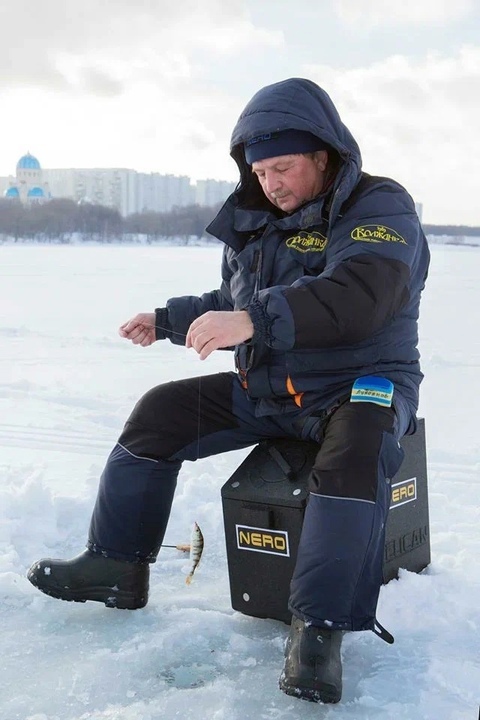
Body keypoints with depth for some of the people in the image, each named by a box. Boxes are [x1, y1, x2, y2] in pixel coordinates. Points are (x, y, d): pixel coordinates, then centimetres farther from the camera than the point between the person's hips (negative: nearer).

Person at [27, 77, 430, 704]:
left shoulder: (380, 208, -13)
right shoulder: (256, 220, 11)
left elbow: (357, 296, -33)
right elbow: (231, 304, 27)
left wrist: (255, 319, -42)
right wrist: (167, 321, 17)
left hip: (361, 383, -7)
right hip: (265, 389, 7)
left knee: (356, 450, -39)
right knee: (159, 413, -1)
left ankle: (319, 629, -33)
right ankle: (116, 566, 8)